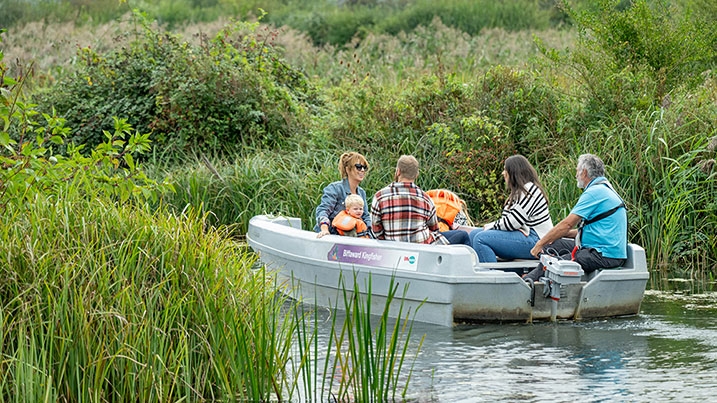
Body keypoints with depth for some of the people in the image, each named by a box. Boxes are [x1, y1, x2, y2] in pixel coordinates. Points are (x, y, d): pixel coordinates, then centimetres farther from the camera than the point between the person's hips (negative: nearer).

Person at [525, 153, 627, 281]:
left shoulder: (594, 192, -13)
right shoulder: (605, 189, 19)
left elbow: (567, 224, -14)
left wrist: (540, 244, -4)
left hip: (605, 256, -11)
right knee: (554, 244, 11)